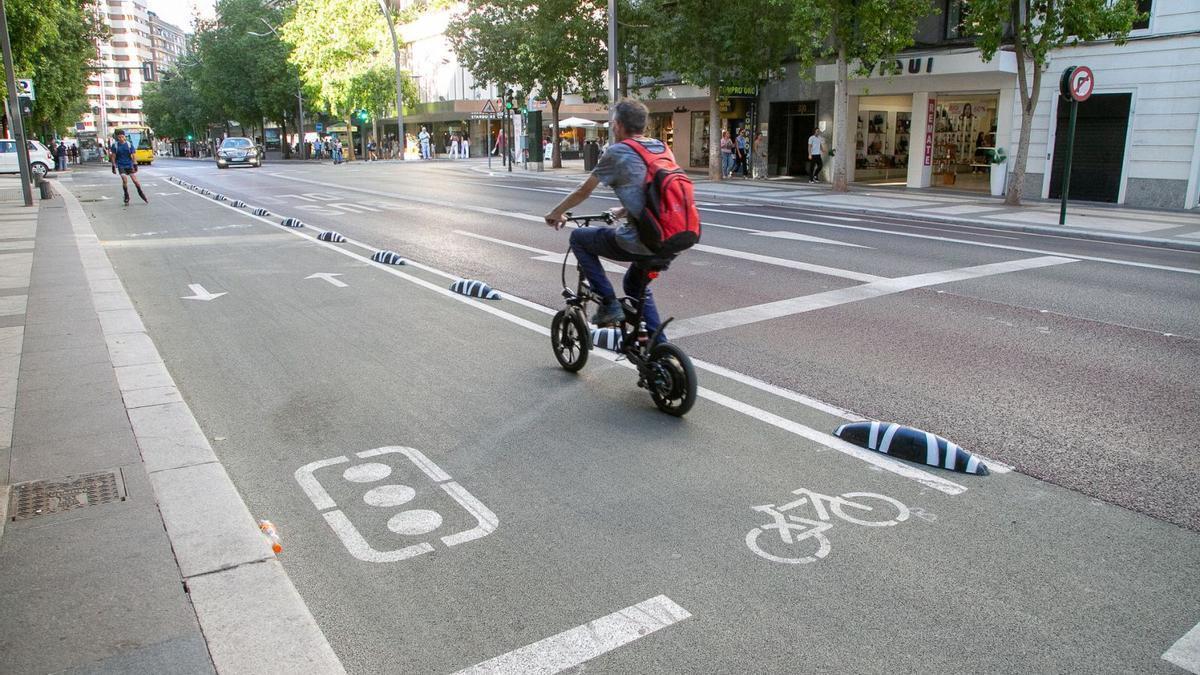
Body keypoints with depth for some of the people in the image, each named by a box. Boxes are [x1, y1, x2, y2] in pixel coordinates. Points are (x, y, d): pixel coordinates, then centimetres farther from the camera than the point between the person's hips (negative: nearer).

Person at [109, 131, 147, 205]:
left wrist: (135, 165, -1)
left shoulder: (129, 144, 1)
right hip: (121, 166, -1)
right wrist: (114, 167, -2)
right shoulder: (115, 145, -1)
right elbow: (113, 157, 3)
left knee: (135, 180, -5)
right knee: (124, 180, -15)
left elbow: (133, 156, 4)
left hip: (129, 165, 1)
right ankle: (126, 198, -1)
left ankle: (142, 194, 14)